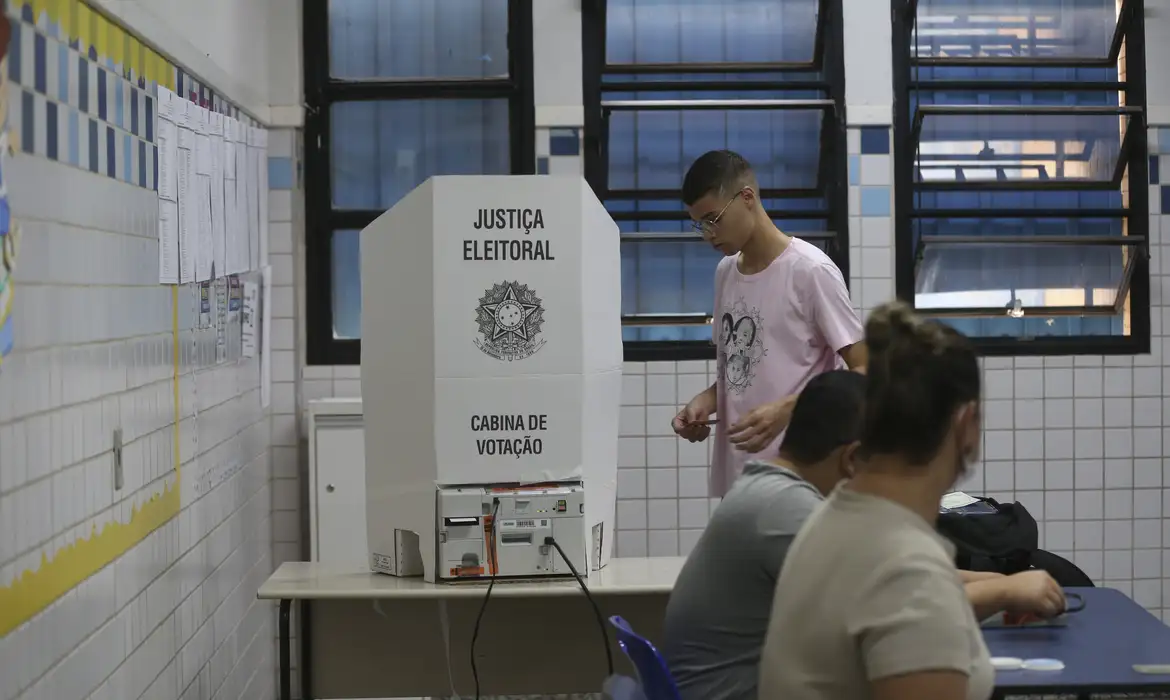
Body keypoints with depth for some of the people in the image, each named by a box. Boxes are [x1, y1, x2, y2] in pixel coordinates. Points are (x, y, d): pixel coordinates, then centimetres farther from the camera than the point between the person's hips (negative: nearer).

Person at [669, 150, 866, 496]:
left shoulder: (811, 271, -11)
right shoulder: (725, 273, 13)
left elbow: (865, 372, -12)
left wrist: (784, 410, -23)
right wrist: (706, 401, 1)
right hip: (734, 474, 7)